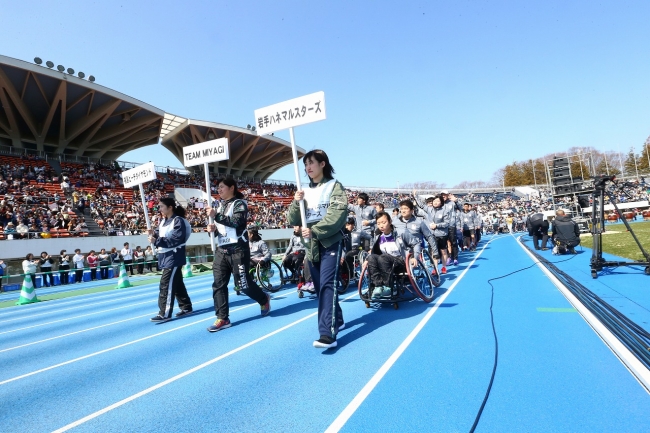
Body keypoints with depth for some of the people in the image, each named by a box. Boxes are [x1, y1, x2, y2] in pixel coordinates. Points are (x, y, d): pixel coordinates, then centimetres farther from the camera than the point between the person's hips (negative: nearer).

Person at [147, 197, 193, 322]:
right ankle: (186, 307, 26)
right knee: (177, 283, 15)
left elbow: (176, 240, -22)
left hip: (174, 257, -9)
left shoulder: (178, 221, -14)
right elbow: (161, 237, 18)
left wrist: (156, 241, -25)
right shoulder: (163, 221, 13)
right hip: (165, 257, 9)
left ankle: (164, 314, -4)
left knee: (166, 284, -9)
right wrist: (153, 234, -4)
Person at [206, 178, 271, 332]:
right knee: (218, 284, 2)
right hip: (221, 250, 7)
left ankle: (264, 300, 27)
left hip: (237, 250, -7)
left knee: (243, 284, -1)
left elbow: (236, 222, -21)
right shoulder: (220, 205, 16)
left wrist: (216, 215, -25)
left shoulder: (239, 203, -6)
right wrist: (213, 228, 3)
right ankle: (222, 319, 10)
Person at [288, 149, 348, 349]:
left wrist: (314, 231, -23)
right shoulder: (305, 191, 14)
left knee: (327, 285, -16)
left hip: (330, 243, -6)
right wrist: (296, 202, -10)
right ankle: (337, 321, 31)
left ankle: (328, 334, -19)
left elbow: (337, 215, -15)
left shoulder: (334, 186, -2)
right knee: (319, 287, 12)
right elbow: (293, 220, 8)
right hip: (311, 245, 6)